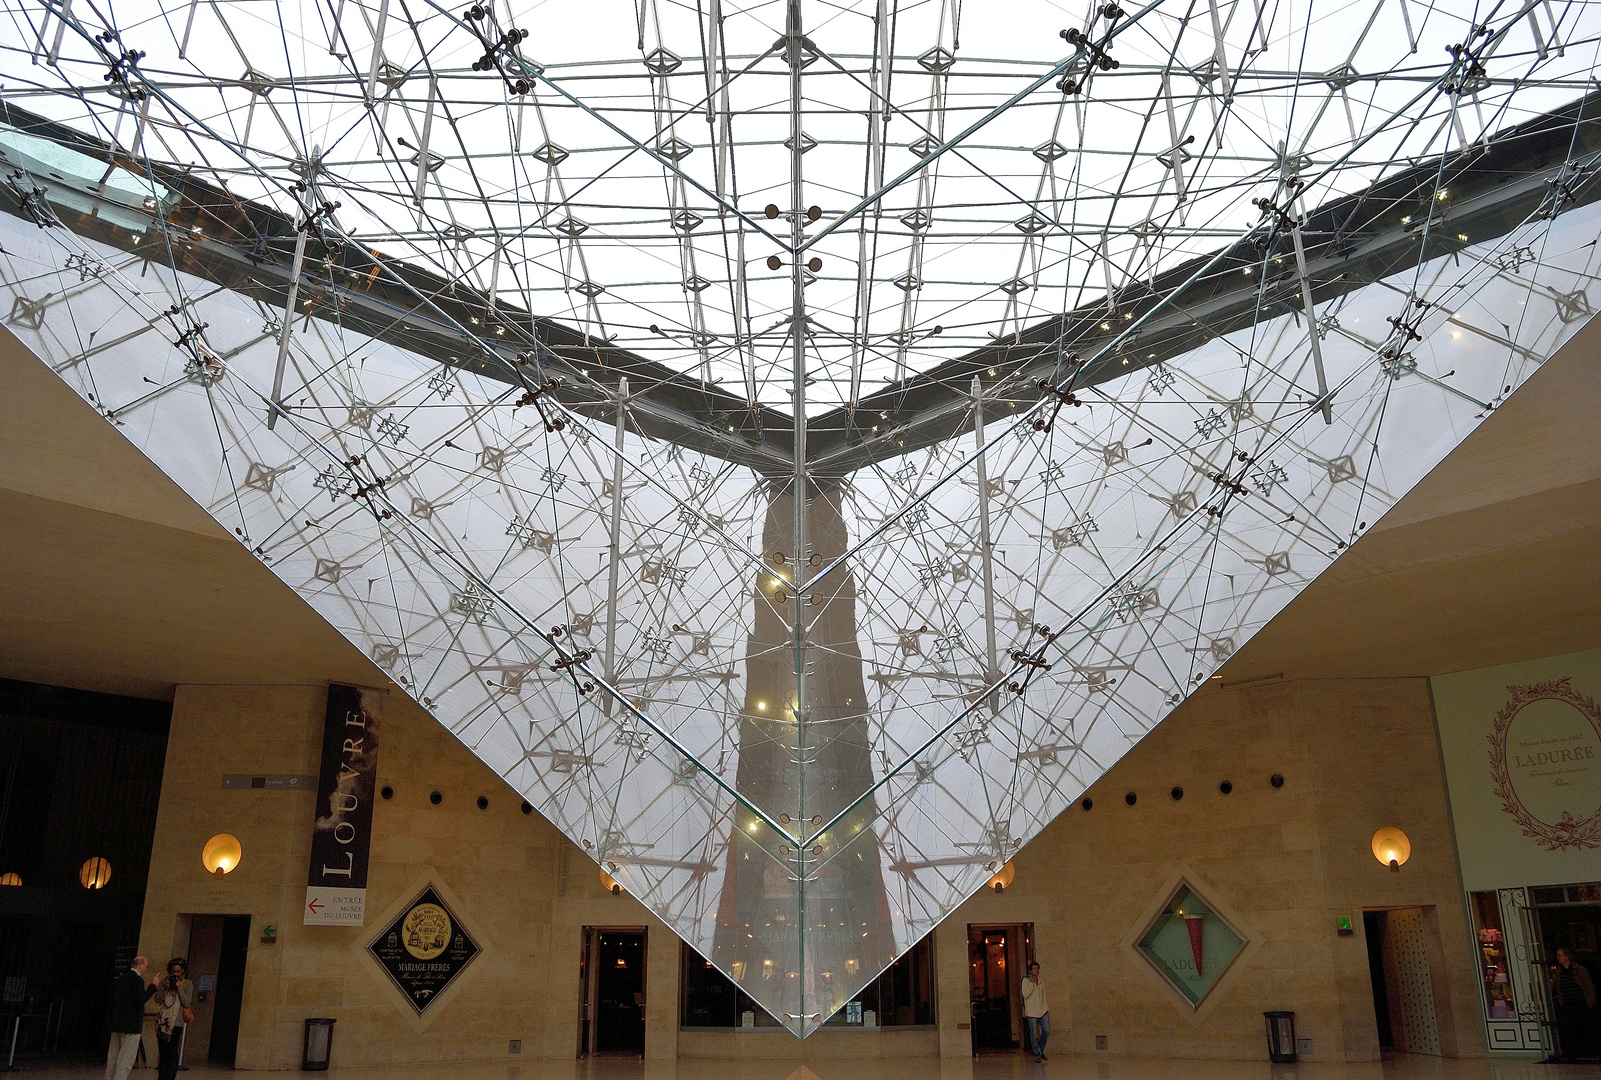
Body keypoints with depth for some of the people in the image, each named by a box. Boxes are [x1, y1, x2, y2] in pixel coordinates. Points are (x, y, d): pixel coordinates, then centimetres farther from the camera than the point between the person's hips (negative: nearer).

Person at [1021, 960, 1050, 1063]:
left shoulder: (1041, 982, 15)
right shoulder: (1026, 981, -1)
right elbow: (1025, 994, -14)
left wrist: (1047, 1010, 17)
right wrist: (1031, 983, -14)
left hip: (1042, 1010, 4)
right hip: (1031, 1012, -4)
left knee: (1046, 1030, -7)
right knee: (1034, 1034, -3)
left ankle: (1041, 1050, 15)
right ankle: (1037, 1055, 6)